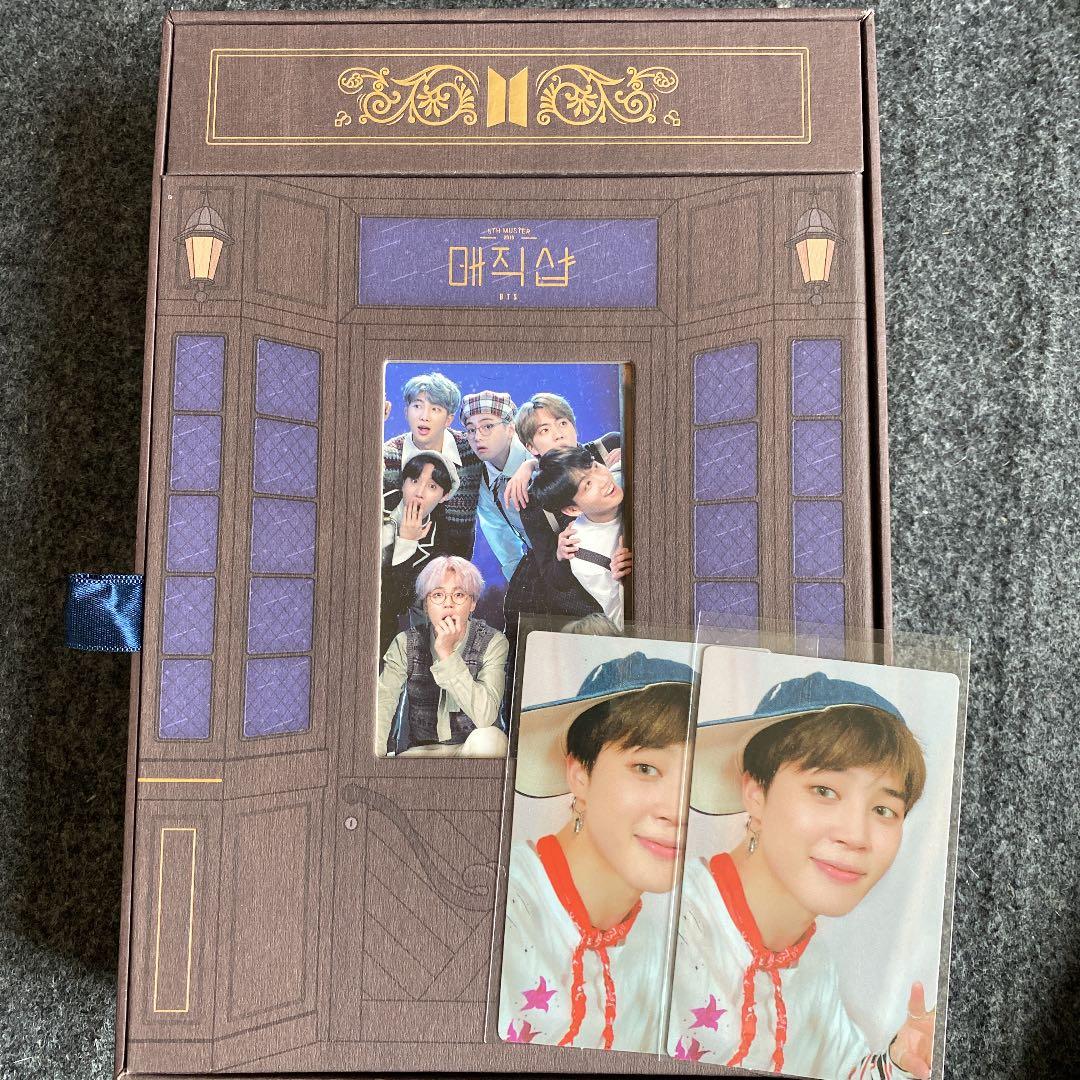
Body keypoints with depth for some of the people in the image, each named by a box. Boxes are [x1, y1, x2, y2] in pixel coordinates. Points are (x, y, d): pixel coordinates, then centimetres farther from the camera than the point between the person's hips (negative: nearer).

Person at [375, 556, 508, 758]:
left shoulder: (492, 643, -9)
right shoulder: (405, 643, -2)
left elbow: (485, 716, -22)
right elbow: (382, 704, -12)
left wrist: (447, 654, -26)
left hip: (472, 749, 0)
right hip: (419, 750, 0)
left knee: (489, 738, -33)